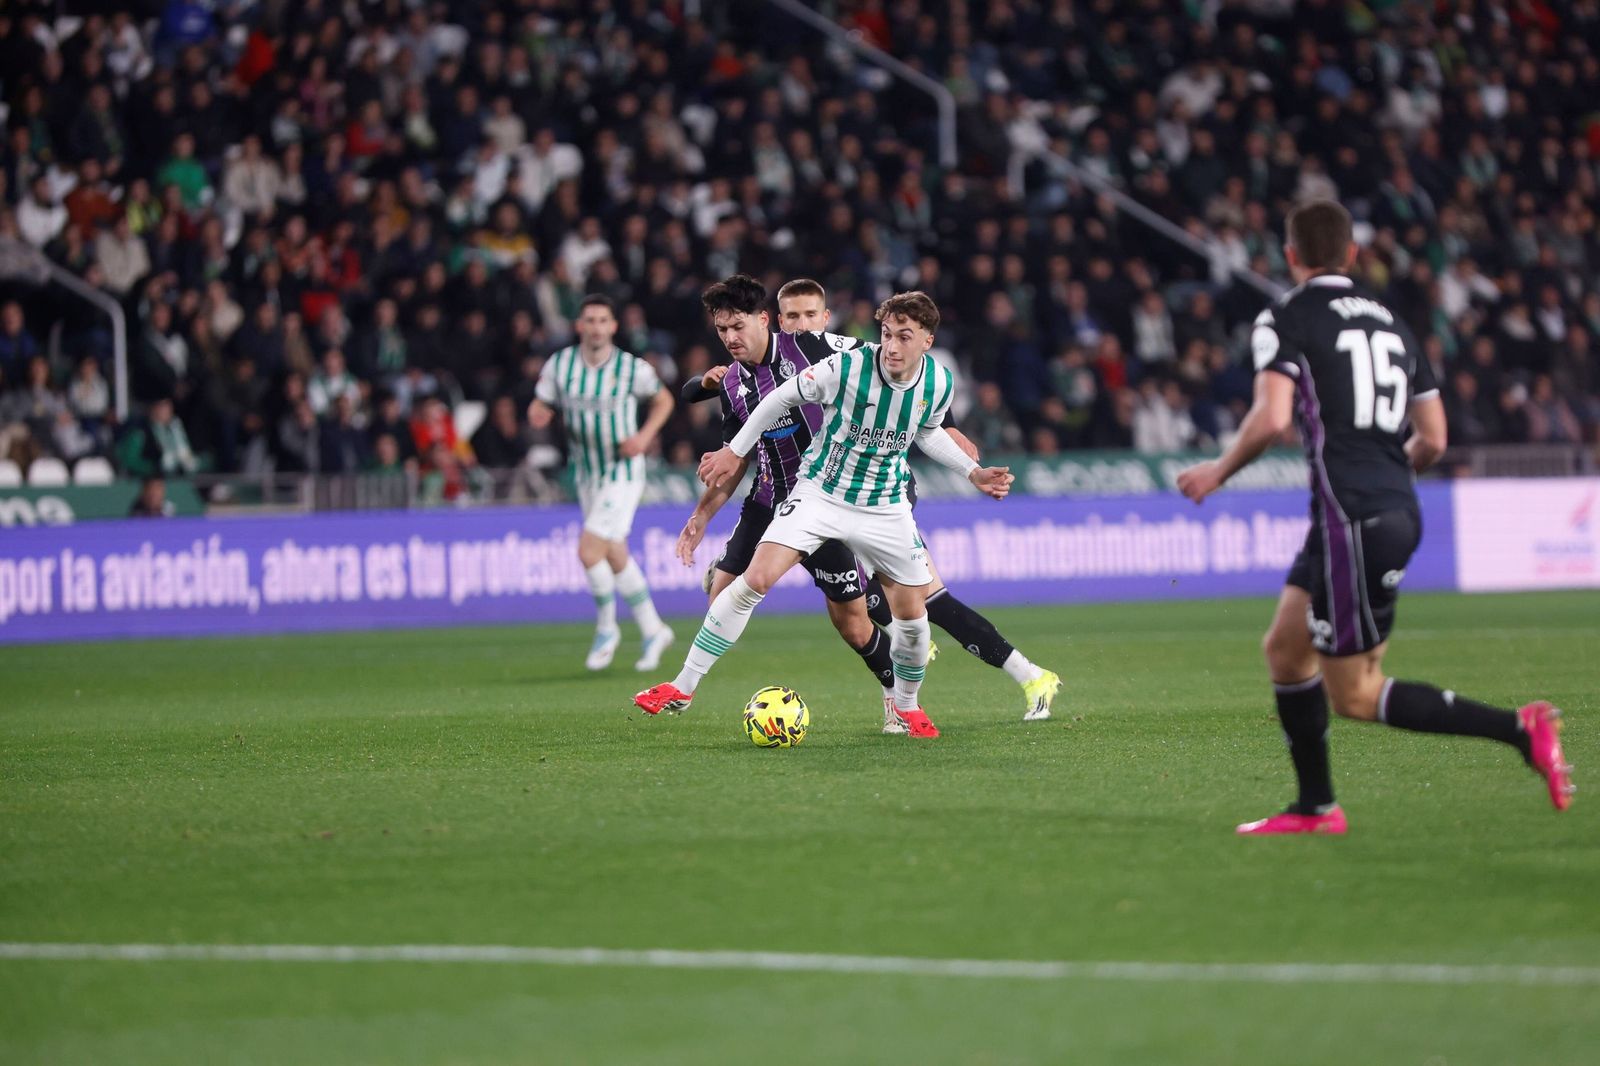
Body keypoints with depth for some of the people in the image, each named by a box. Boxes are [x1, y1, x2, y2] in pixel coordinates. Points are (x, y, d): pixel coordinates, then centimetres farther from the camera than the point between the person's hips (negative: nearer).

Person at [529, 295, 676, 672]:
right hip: (587, 474, 5)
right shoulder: (559, 365, -3)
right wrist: (537, 415, -20)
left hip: (623, 473, -5)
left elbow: (663, 400, 4)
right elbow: (540, 407, 4)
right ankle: (653, 631, 27)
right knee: (615, 556, 11)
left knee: (589, 550, -17)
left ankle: (606, 628, 5)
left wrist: (645, 435, -11)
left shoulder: (632, 368, -12)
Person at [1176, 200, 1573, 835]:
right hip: (1397, 509, 8)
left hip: (1352, 520, -8)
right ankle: (1316, 808, 18)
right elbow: (1432, 441, 16)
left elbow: (1271, 419, -18)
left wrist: (1219, 471, -2)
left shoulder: (1285, 319, -4)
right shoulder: (1390, 322, 16)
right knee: (1285, 650, 18)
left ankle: (1520, 730, -15)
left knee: (1355, 696, -3)